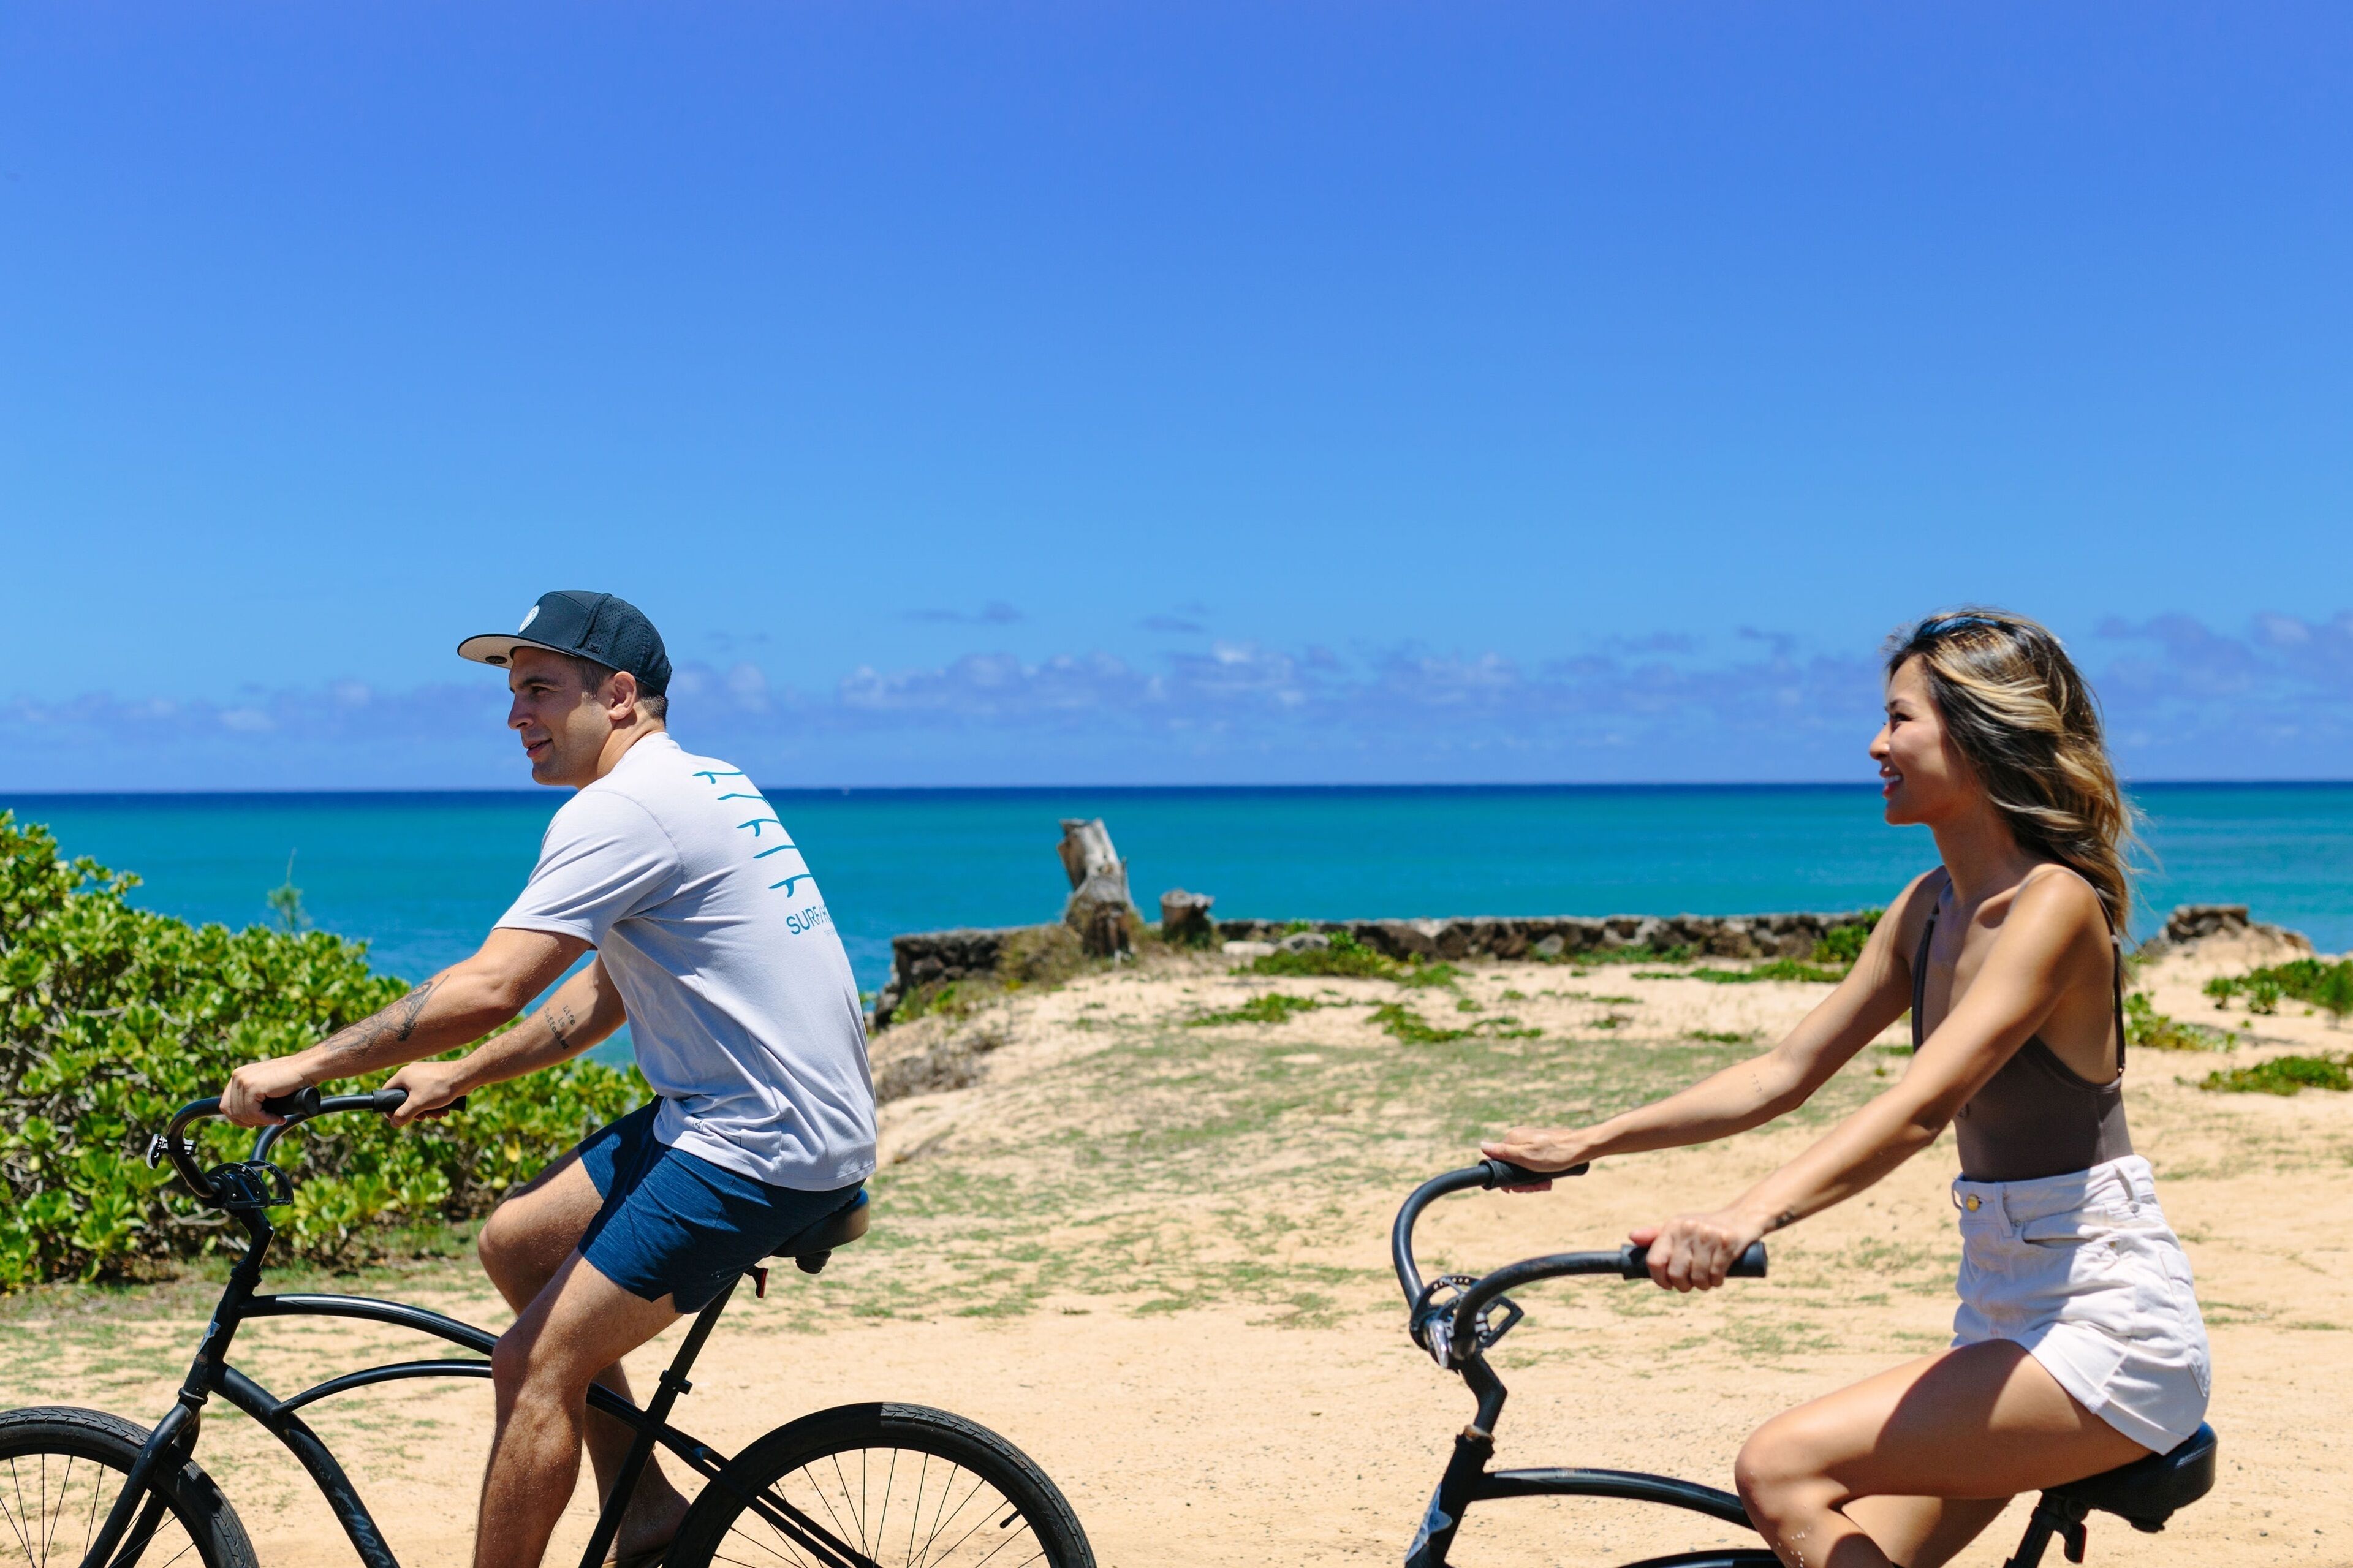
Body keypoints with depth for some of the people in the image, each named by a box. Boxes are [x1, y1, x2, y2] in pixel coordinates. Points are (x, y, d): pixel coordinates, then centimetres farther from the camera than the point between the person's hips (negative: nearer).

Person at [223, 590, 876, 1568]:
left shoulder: (622, 807, -15)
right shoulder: (703, 784, 16)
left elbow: (489, 988, -22)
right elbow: (604, 994, 23)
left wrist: (303, 1068, -13)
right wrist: (457, 1077, 21)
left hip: (758, 1152, -10)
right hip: (754, 1113, 10)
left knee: (535, 1368, -6)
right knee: (516, 1241, 17)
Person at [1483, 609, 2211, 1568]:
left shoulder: (2056, 903, -17)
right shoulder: (1929, 908, 9)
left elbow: (1919, 1107, -30)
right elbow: (1784, 1074, 12)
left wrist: (1747, 1217, -43)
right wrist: (1587, 1144, 7)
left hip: (2105, 1330, -8)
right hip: (2006, 1319, 8)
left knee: (1782, 1471, -19)